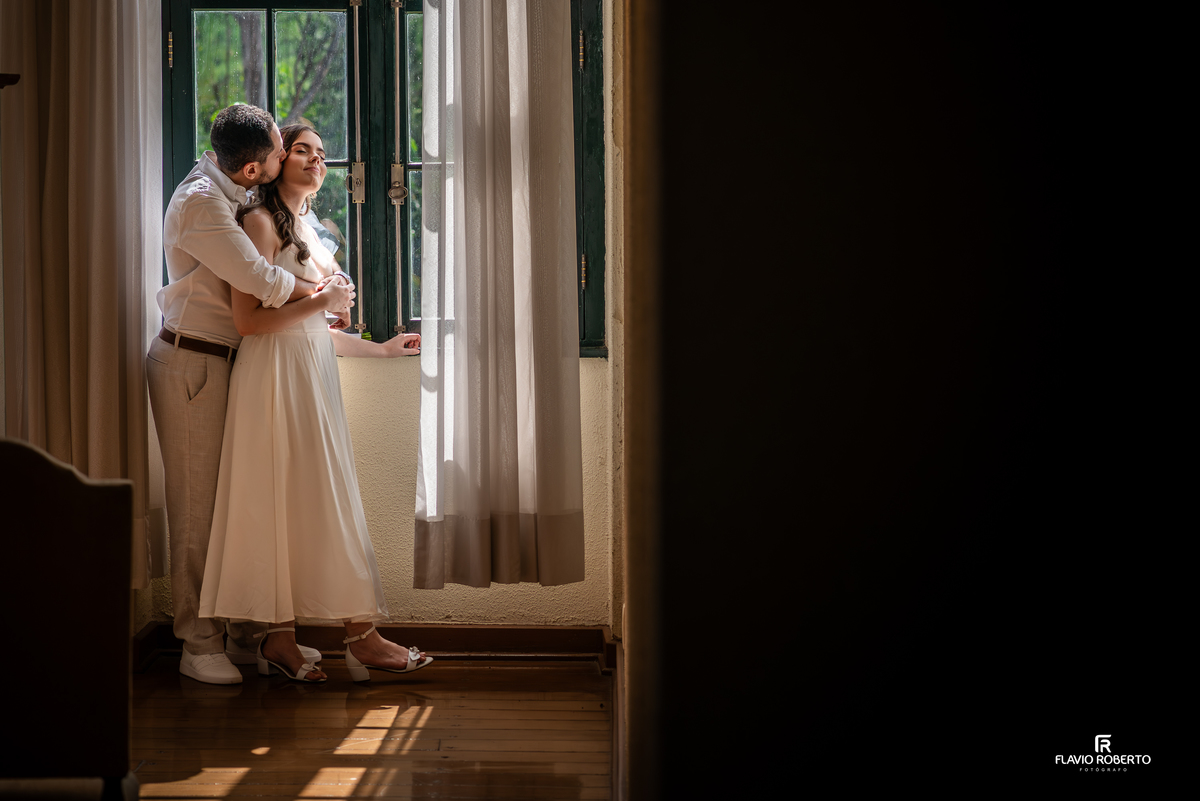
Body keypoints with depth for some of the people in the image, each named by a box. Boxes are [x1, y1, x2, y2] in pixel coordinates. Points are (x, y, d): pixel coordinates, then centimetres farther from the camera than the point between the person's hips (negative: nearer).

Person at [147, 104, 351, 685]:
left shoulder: (232, 191, 8)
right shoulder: (200, 203, -20)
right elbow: (262, 282, -26)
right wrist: (325, 293, -9)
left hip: (226, 362, 9)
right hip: (191, 366, -9)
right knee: (199, 507, -3)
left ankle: (247, 634, 18)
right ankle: (199, 646, 6)